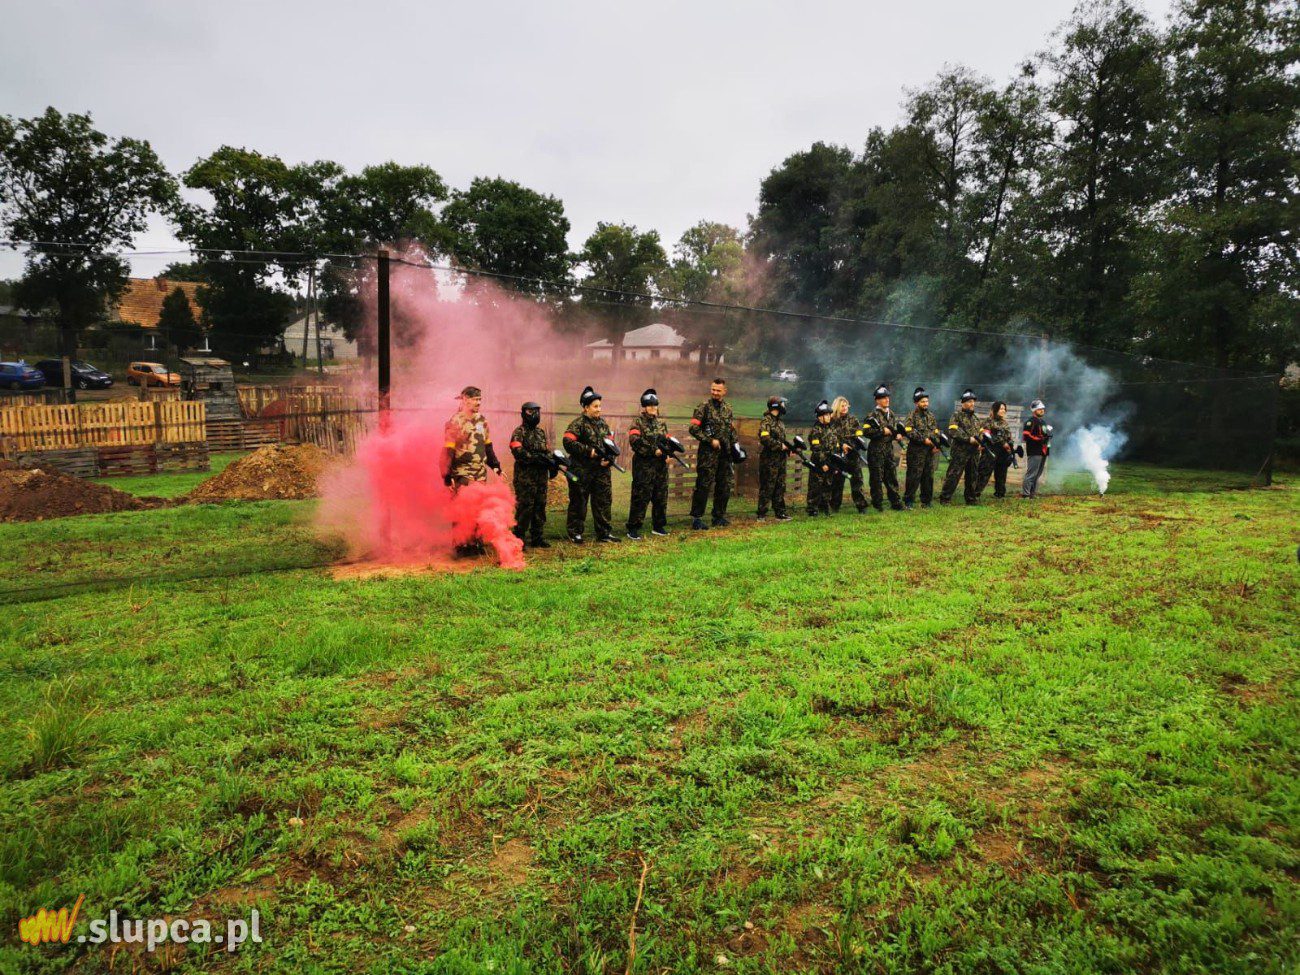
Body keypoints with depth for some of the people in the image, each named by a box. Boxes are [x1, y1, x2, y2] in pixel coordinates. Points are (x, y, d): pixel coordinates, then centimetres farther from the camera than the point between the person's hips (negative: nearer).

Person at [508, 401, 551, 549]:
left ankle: (537, 538, 16)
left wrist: (552, 464, 4)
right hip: (525, 477, -7)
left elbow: (547, 451, 20)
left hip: (541, 475, 7)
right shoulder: (519, 432, -5)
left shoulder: (541, 432, 18)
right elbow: (518, 452, -18)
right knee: (525, 506, -7)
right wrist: (536, 457, -23)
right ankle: (518, 538, 1)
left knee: (540, 506, 8)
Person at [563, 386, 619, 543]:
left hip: (601, 470, 6)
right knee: (578, 502, 3)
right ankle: (575, 533, 14)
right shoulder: (578, 424, -8)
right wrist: (589, 451, -20)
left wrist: (608, 458, -2)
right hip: (581, 470, -6)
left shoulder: (603, 424, 12)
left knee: (604, 500, 6)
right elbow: (568, 442, -17)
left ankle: (604, 533, 15)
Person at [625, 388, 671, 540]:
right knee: (640, 498, -6)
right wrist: (654, 450, -19)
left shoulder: (662, 423, 15)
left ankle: (658, 526, 24)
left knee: (661, 497, 11)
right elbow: (635, 442, -17)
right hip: (643, 466, -6)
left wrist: (668, 453, -3)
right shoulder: (637, 423, -4)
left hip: (661, 466, 6)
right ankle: (633, 529, -1)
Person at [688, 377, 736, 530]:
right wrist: (711, 440, -14)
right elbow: (694, 429, -11)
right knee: (704, 485, -6)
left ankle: (719, 517, 20)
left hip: (725, 454, 6)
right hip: (708, 453, -6)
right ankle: (696, 517, 1)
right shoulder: (704, 407, -6)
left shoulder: (728, 408, 13)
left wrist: (734, 445, 11)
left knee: (725, 485, 9)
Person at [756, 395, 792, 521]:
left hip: (780, 460, 9)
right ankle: (761, 514, 2)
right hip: (769, 460, -9)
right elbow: (765, 439, -24)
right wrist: (780, 446, -19)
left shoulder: (780, 421, 17)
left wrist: (789, 448, 5)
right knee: (767, 488, -4)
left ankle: (780, 513, 17)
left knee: (780, 487, 11)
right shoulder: (766, 421, -12)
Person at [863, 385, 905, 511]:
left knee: (892, 477, 10)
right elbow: (867, 432, -17)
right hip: (876, 451, -6)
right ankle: (877, 504, 8)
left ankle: (896, 503, 17)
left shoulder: (892, 414, 13)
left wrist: (898, 435, 3)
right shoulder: (872, 416, -9)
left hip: (889, 449, 6)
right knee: (877, 478, -1)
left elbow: (898, 428, 24)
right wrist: (882, 431, -19)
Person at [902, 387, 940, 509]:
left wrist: (936, 445, -2)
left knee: (928, 476, 8)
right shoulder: (911, 416, -3)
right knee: (914, 477, -7)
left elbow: (937, 432, 15)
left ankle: (926, 501, 17)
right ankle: (907, 501, -2)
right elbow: (909, 432, -16)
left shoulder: (931, 416, 16)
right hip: (916, 452, -6)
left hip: (930, 452, 6)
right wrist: (924, 439, -19)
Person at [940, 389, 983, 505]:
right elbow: (952, 431, -15)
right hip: (960, 451, -7)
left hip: (974, 452, 7)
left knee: (973, 476, 11)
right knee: (953, 475, -7)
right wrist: (969, 439, -18)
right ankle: (945, 499, -3)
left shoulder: (976, 417, 19)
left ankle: (972, 498, 21)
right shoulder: (957, 415, -3)